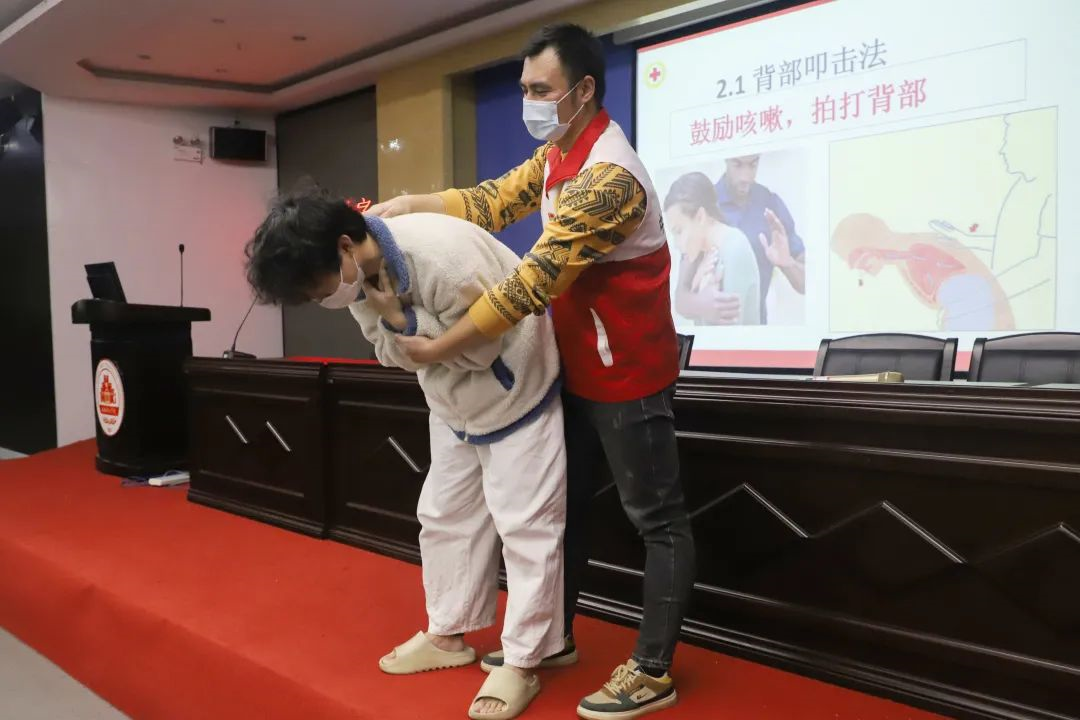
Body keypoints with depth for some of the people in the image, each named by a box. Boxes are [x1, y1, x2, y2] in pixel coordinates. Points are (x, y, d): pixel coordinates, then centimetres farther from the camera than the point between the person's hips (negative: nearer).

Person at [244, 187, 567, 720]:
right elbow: (396, 354, -1)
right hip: (455, 406, 8)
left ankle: (522, 664, 9)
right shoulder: (361, 276, -9)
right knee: (444, 517, 14)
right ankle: (447, 635, 31)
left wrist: (403, 318, -28)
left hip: (518, 397, -8)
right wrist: (392, 325, -23)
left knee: (525, 526, -2)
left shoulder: (445, 257, -35)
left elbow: (482, 347, -26)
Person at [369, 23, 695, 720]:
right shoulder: (556, 155, 6)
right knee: (565, 502, 17)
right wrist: (408, 205, -6)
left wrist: (439, 347, -23)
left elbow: (533, 284, -28)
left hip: (627, 374, -10)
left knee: (659, 520, 3)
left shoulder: (608, 177, -26)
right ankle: (556, 638, 32)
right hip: (579, 369, 10)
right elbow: (494, 201, 7)